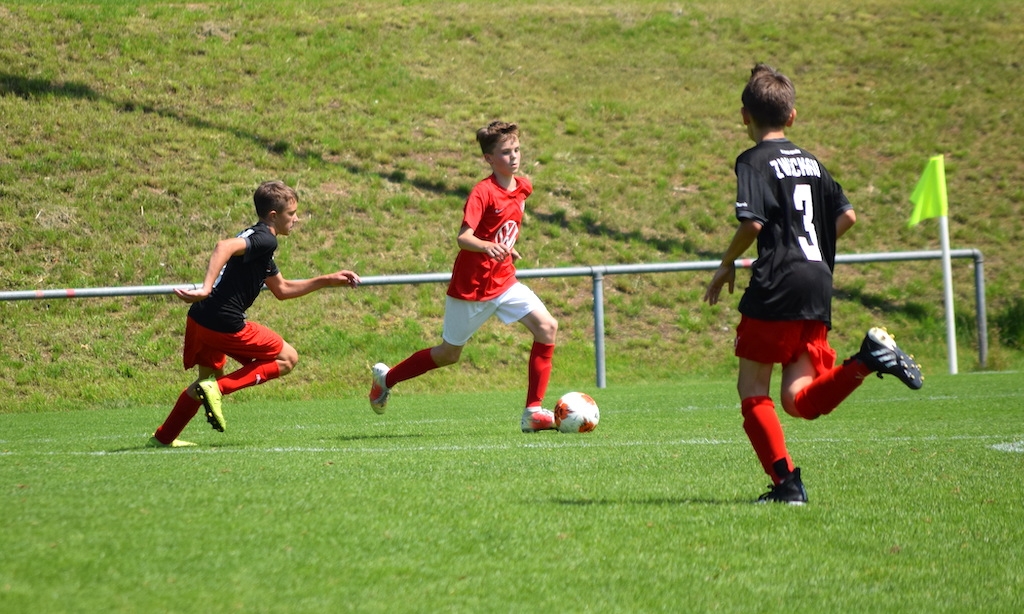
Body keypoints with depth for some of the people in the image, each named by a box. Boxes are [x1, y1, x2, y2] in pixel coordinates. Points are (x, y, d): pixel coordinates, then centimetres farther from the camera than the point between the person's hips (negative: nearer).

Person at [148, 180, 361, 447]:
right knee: (288, 358, 5)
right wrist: (206, 288, -39)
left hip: (199, 318, 9)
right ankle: (217, 388, -8)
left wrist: (328, 280, 30)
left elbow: (282, 289, 32)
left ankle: (163, 437, 30)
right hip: (224, 322, -9)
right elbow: (224, 246, -29)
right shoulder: (265, 239, -10)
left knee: (209, 377, 29)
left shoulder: (257, 240, 23)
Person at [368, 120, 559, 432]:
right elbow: (463, 238, -33)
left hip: (504, 281, 6)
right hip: (472, 286, -6)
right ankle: (386, 377, 33)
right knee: (449, 353, 8)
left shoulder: (523, 187, 1)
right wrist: (487, 246, -51)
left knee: (547, 327, -12)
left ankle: (534, 411, -7)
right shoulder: (483, 192, -21)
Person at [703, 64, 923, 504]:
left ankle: (786, 482, -5)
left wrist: (726, 266, -1)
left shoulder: (754, 161, -3)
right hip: (818, 286, 7)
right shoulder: (810, 162, 19)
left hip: (777, 288, -7)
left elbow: (752, 222, -15)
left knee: (752, 389, 5)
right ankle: (869, 358, -18)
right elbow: (847, 216, 18)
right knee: (799, 400, 3)